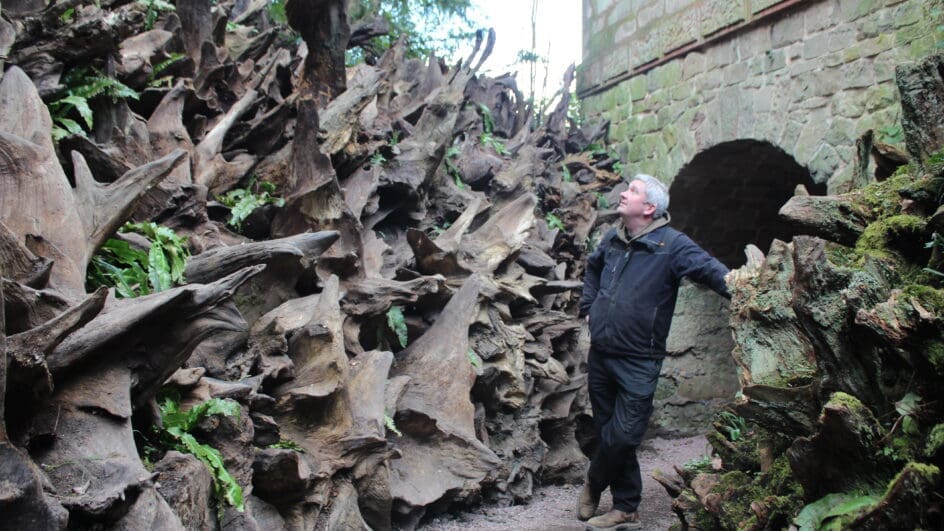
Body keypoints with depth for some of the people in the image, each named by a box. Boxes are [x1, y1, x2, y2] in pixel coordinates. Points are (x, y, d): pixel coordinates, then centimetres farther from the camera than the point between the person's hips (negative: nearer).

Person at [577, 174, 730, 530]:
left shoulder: (671, 244, -11)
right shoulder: (612, 239, 8)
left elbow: (709, 268, -26)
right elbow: (592, 268, 28)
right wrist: (588, 306, 18)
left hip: (638, 363, -6)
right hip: (599, 355, 6)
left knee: (621, 437, -5)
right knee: (608, 432, 13)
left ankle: (594, 484, 26)